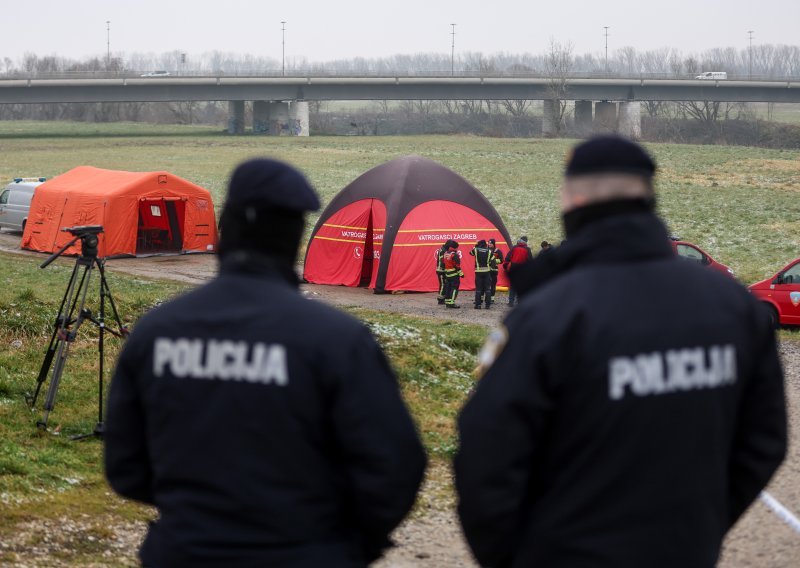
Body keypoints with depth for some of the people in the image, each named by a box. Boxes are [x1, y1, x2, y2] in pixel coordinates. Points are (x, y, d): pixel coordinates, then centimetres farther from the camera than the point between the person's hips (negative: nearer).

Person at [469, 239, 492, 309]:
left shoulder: (476, 250, -3)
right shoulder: (489, 251, -1)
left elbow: (471, 252, 19)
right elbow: (491, 261, 1)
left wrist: (475, 246, 27)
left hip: (478, 272, 0)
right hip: (487, 271, 0)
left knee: (478, 288, 5)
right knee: (487, 288, 5)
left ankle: (478, 304, 2)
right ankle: (488, 304, 3)